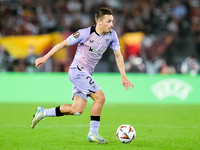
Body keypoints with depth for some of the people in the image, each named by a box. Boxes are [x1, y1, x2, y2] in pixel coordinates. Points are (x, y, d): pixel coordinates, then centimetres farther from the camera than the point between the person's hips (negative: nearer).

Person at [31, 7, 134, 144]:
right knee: (100, 97, -18)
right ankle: (93, 133, -8)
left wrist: (123, 76, 5)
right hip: (77, 70, -7)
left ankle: (43, 112, 18)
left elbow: (118, 55, 11)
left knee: (77, 110, 2)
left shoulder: (111, 35, 2)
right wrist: (45, 57, -6)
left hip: (86, 74, 7)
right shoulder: (85, 33, -15)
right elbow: (64, 44, -6)